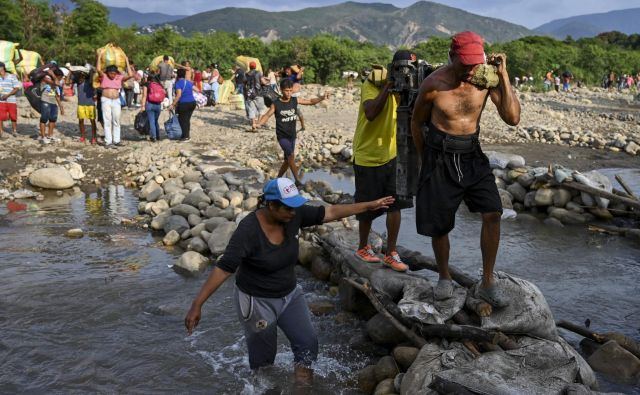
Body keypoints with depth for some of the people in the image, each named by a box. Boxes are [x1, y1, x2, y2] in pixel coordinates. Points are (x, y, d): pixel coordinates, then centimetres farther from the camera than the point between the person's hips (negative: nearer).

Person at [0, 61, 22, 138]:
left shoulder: (12, 77, -3)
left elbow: (16, 88, -6)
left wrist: (7, 95, -17)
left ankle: (14, 131, 23)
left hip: (11, 100, -1)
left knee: (13, 116, 7)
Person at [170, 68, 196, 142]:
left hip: (184, 104, -7)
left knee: (182, 120, 4)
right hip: (192, 102, 7)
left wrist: (173, 104, -19)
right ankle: (187, 135, 23)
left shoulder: (178, 83, -9)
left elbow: (179, 95, -20)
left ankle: (185, 136, 4)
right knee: (187, 119, 16)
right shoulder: (189, 82, 11)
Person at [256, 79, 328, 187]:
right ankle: (297, 180, -16)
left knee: (287, 160, 11)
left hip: (292, 135, 5)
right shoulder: (276, 104, -10)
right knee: (291, 155, -21)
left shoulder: (295, 100, -2)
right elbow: (267, 115, -7)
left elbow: (311, 102, 5)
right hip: (282, 136, -5)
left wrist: (322, 98, -10)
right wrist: (259, 123, -25)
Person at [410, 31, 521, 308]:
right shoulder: (433, 85, -14)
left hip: (472, 155, 2)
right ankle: (444, 279, 31)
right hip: (440, 157, -2)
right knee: (438, 224, 6)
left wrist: (503, 76, -21)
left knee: (492, 213, -12)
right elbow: (416, 123, 3)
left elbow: (513, 118, -15)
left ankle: (487, 284, 3)